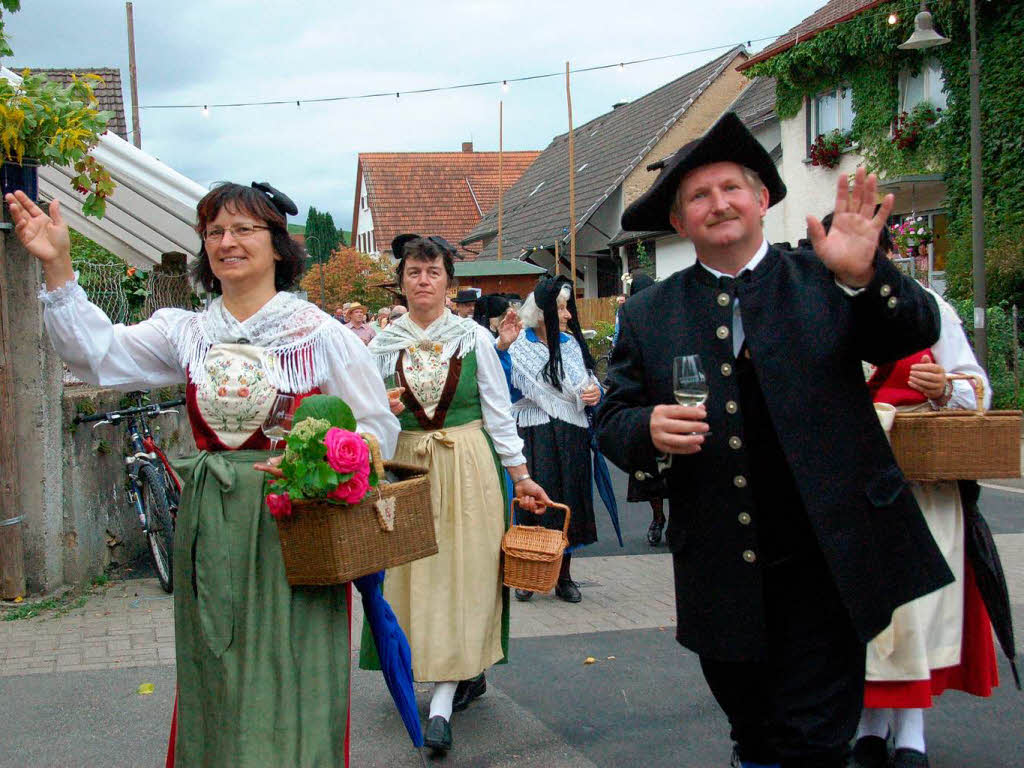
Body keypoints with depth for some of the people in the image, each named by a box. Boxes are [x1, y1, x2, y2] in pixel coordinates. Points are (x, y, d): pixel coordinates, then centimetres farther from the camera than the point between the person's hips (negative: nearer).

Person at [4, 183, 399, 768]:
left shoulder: (320, 334, -4)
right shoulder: (186, 333, 8)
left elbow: (379, 427, -1)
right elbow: (99, 352, -1)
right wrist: (58, 266, -9)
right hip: (211, 531, 4)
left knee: (292, 676, 2)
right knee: (215, 677, 13)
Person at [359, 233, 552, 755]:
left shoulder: (475, 337, 2)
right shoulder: (383, 344, 6)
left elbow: (498, 411, 4)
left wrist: (520, 474, 2)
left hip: (469, 467, -2)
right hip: (406, 467, 3)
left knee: (461, 571, -6)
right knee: (414, 571, 3)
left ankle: (443, 703, -6)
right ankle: (468, 674, 21)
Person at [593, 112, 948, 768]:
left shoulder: (825, 282, 0)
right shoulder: (648, 315, 5)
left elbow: (915, 334, -11)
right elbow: (611, 420, 5)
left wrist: (865, 276, -30)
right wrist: (650, 431, -17)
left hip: (825, 566, -2)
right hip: (722, 581, 3)